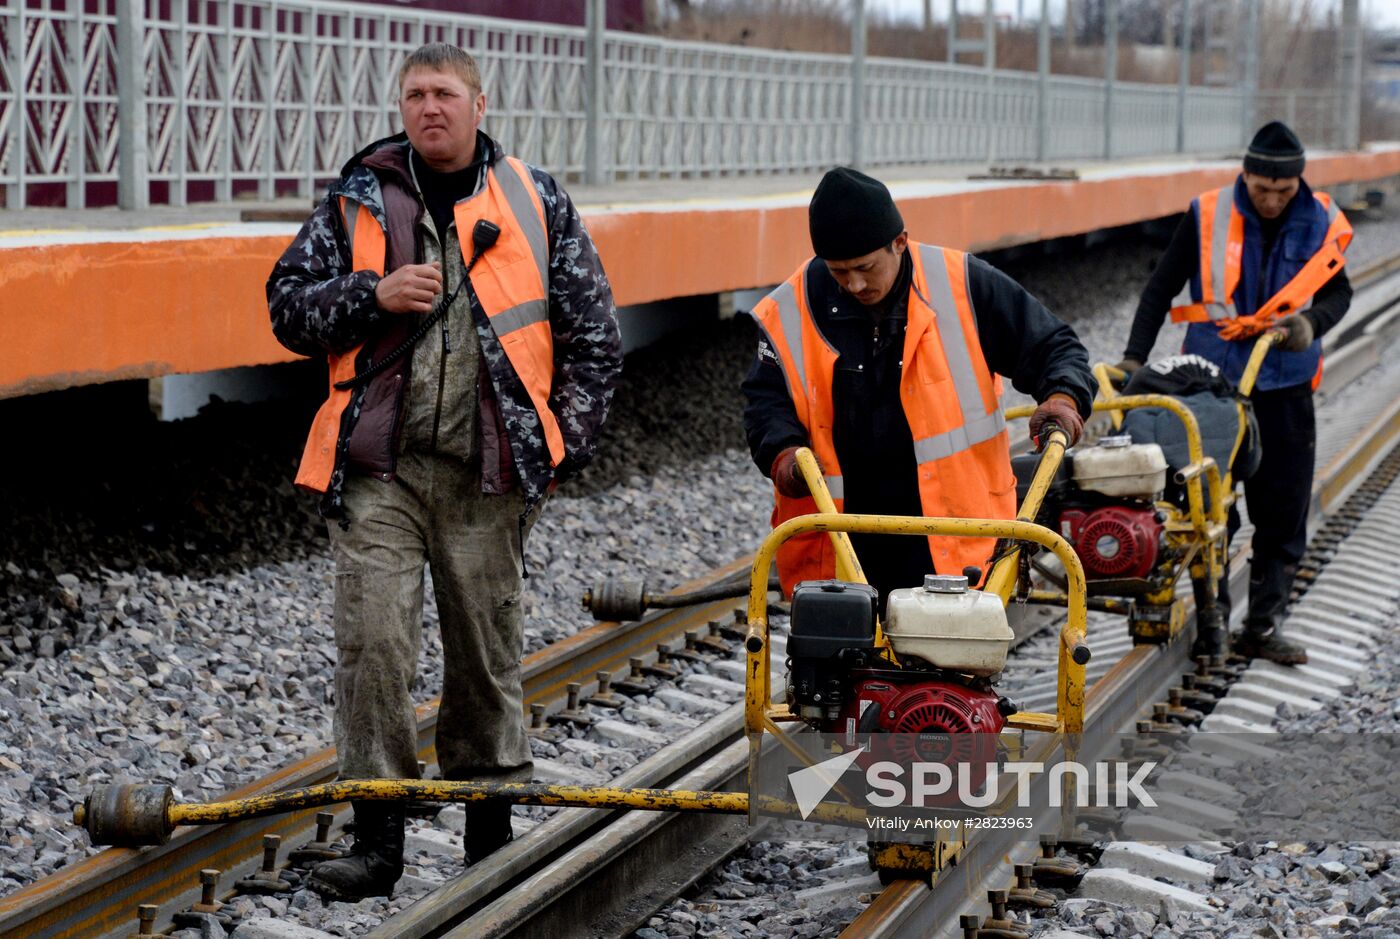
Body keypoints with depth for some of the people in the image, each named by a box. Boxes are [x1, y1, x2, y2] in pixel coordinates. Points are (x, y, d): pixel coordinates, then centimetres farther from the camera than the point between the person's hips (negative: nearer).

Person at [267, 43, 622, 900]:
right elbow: (289, 306, 7)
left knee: (488, 651, 9)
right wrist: (374, 294, -10)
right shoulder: (358, 201, 7)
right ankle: (378, 835, 0)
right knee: (374, 644, -8)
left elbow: (595, 331, 9)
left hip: (490, 473, 0)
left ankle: (492, 824, 24)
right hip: (380, 469, 0)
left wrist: (566, 438, 2)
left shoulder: (536, 202, 7)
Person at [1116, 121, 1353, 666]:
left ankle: (1263, 627, 11)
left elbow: (1338, 291, 10)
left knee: (1283, 513, 3)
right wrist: (1134, 358, -8)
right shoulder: (1208, 216, -6)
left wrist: (1312, 322, -12)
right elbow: (1161, 288, 1)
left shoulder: (1321, 223, -1)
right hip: (1212, 382, -2)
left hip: (1285, 388, 2)